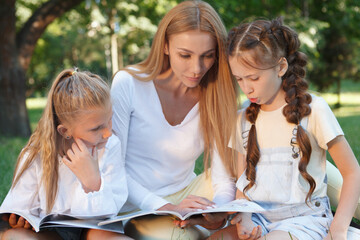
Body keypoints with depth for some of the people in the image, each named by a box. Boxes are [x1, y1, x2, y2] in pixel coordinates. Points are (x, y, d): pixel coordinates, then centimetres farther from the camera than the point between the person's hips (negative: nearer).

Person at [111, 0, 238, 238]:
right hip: (135, 207, -4)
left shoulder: (215, 99, -3)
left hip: (185, 196, 5)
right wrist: (167, 208, -27)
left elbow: (224, 177, -5)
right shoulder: (128, 83, -12)